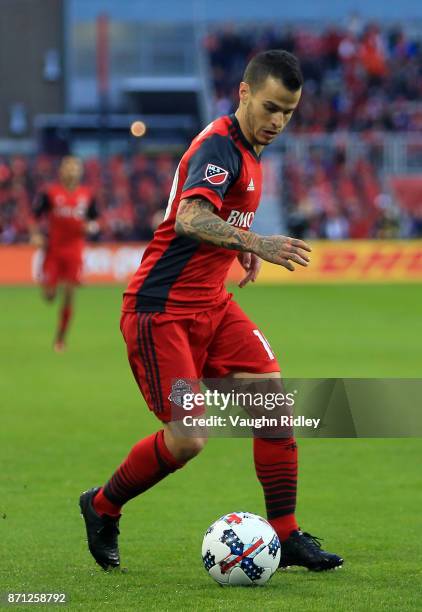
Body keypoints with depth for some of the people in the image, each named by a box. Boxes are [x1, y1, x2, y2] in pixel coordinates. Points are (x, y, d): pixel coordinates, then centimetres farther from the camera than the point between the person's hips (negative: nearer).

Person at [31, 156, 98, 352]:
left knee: (69, 295, -4)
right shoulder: (50, 193, -2)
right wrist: (36, 235, -13)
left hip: (74, 252, 2)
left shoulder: (86, 195, 6)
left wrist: (91, 227, -7)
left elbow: (94, 221, 16)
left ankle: (60, 338, 8)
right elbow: (36, 217, 3)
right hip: (53, 249, -2)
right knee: (49, 295, -4)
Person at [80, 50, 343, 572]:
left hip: (210, 304, 9)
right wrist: (256, 244, -47)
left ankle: (286, 536, -1)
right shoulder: (219, 146, -18)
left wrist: (244, 248, 10)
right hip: (160, 310, -9)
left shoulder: (248, 150, 12)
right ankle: (102, 507, 14)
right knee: (186, 439, -12)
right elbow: (189, 220, -35)